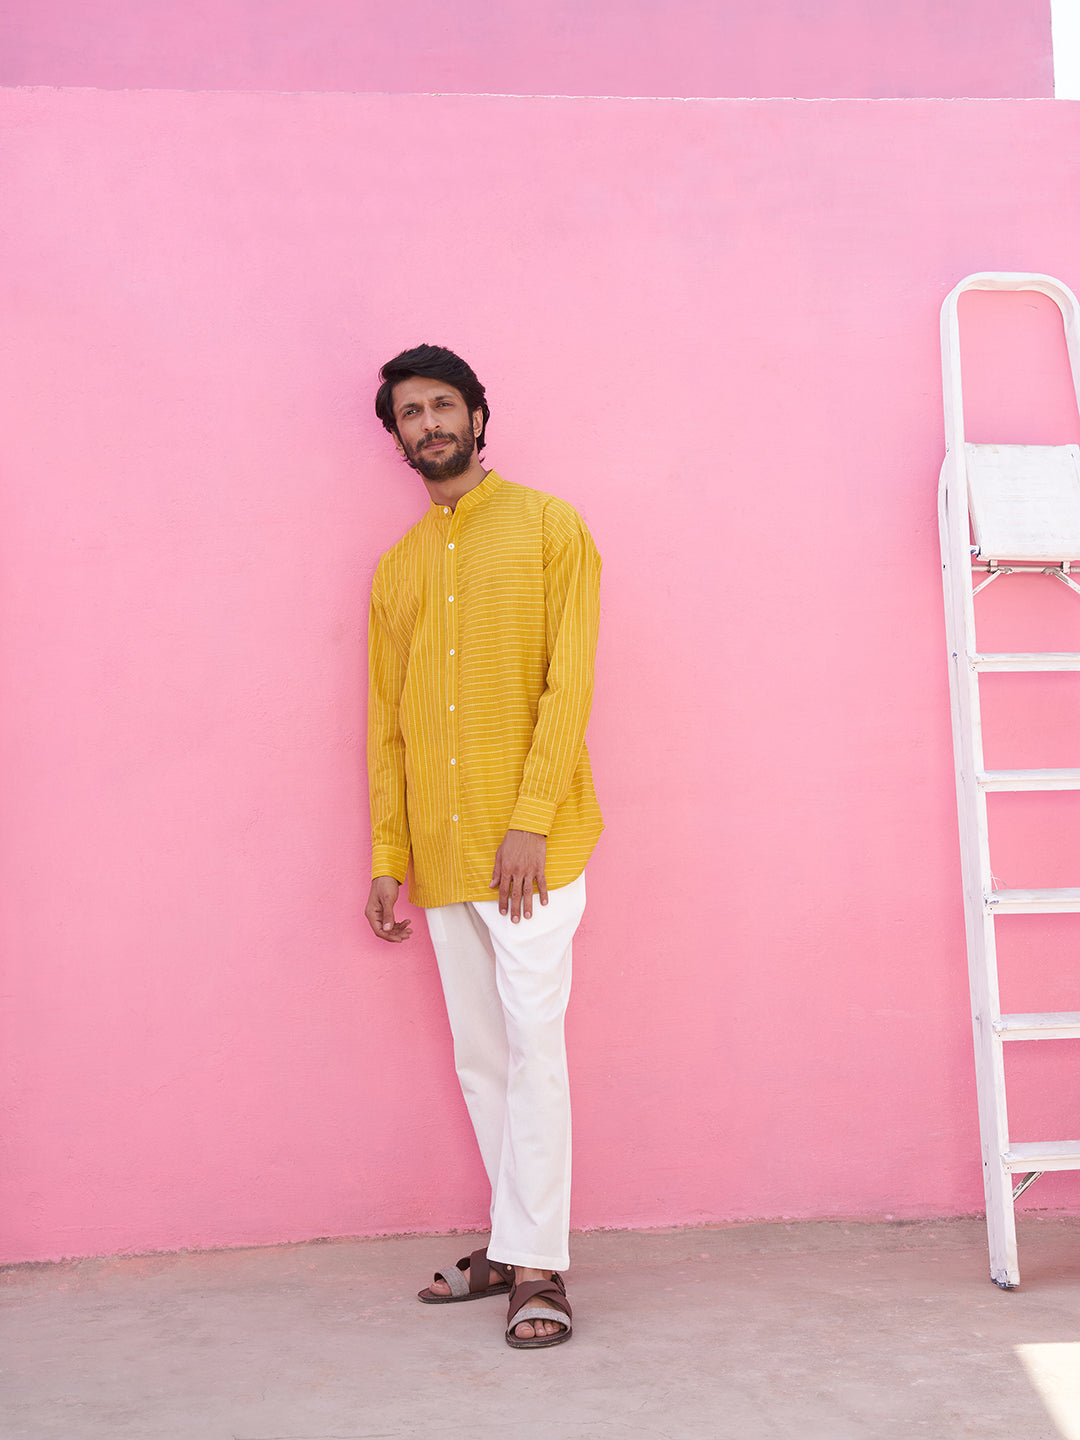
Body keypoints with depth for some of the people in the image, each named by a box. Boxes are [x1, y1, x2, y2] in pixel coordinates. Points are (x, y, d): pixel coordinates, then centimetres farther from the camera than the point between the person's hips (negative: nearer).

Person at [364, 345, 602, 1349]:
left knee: (531, 1042, -8)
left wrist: (530, 821, -16)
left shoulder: (548, 527, 2)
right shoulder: (395, 571, 16)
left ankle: (537, 1267, -2)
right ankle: (512, 1247, 20)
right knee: (477, 1057, 9)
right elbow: (386, 726, 16)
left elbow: (569, 682, -7)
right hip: (441, 853, 5)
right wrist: (387, 858, 9)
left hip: (530, 843, -5)